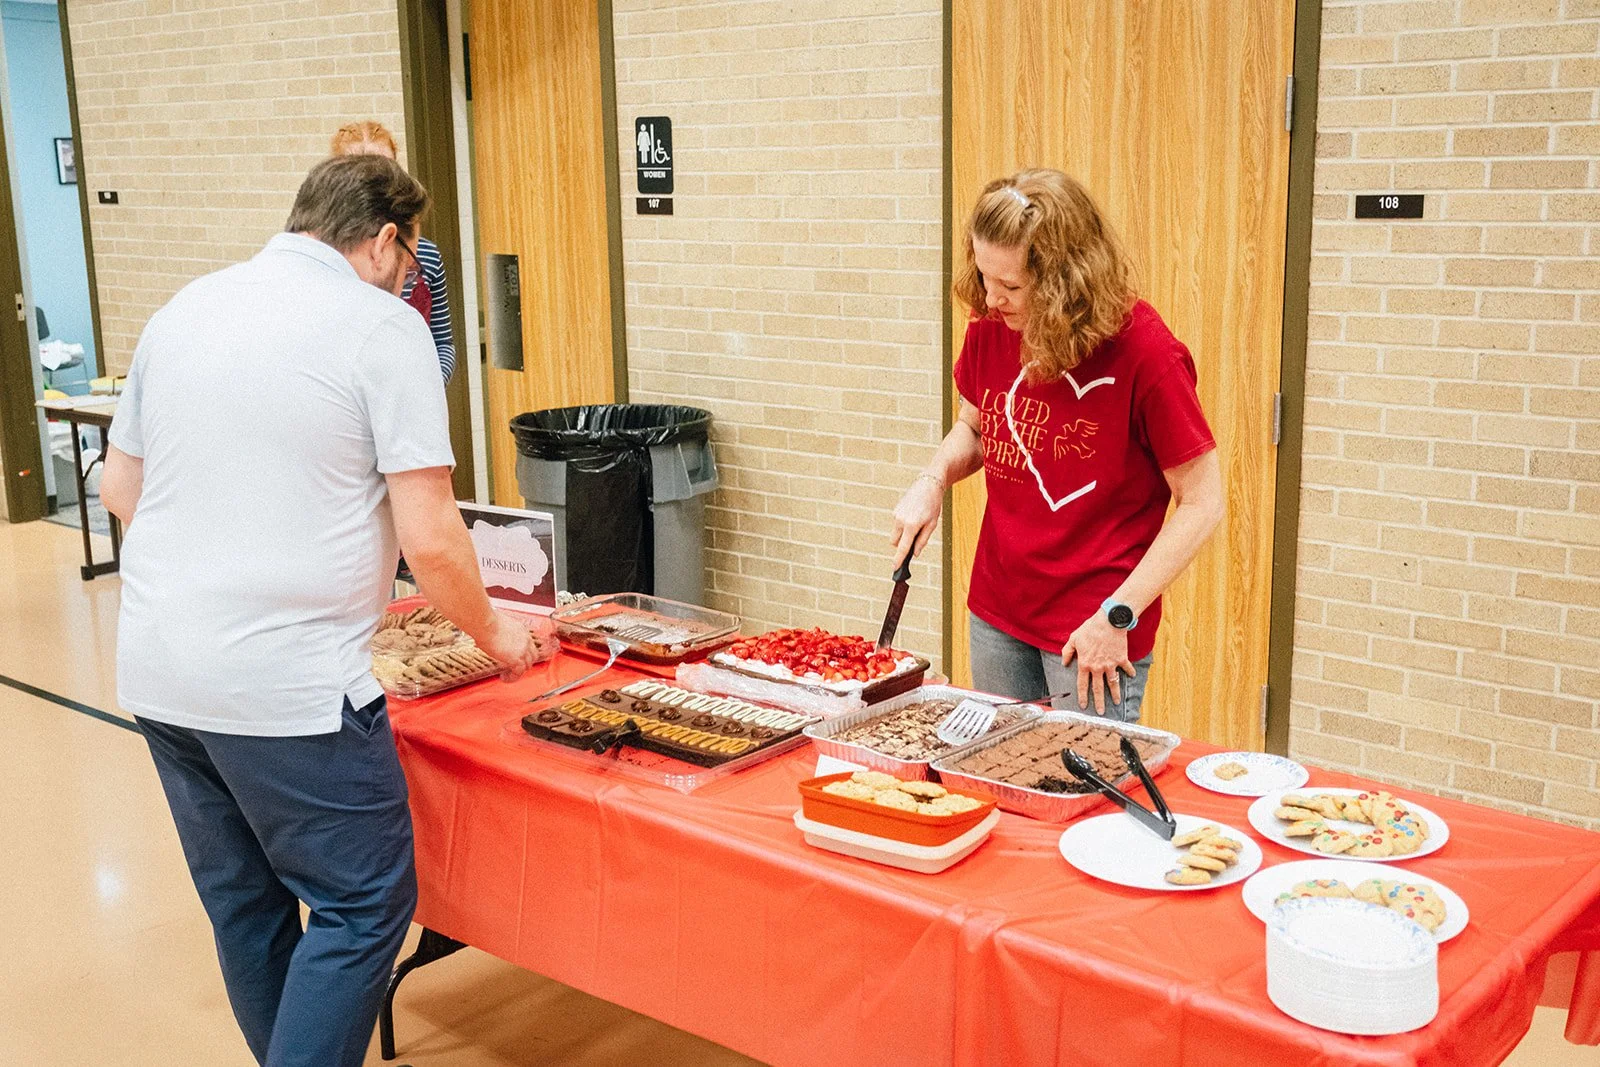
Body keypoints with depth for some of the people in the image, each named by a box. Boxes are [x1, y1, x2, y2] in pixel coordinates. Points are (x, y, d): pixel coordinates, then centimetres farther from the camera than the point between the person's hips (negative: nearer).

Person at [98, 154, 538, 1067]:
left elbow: (120, 486, 19)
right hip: (285, 683, -7)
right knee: (363, 905, 6)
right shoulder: (383, 326, -9)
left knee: (245, 903, 19)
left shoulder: (184, 308, 11)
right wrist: (491, 630, 4)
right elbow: (429, 537, -13)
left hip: (156, 673, 8)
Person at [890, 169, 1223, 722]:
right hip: (996, 612, 6)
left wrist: (1117, 616, -17)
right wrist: (932, 480, -5)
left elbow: (1202, 504, -14)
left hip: (1094, 632, -5)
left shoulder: (1143, 350, -19)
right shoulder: (990, 328, -4)